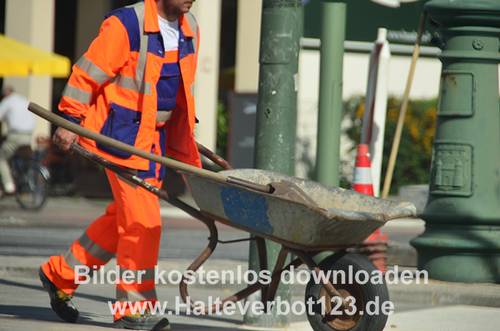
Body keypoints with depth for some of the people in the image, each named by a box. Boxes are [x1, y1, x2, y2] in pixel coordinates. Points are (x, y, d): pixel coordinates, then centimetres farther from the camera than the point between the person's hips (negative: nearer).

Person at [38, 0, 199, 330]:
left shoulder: (190, 29, 9)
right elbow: (88, 72, -12)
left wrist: (184, 141, 20)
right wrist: (70, 120, -12)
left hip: (155, 137, 8)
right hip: (122, 134, -8)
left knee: (123, 217, 12)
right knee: (143, 220, -10)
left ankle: (60, 274, 27)